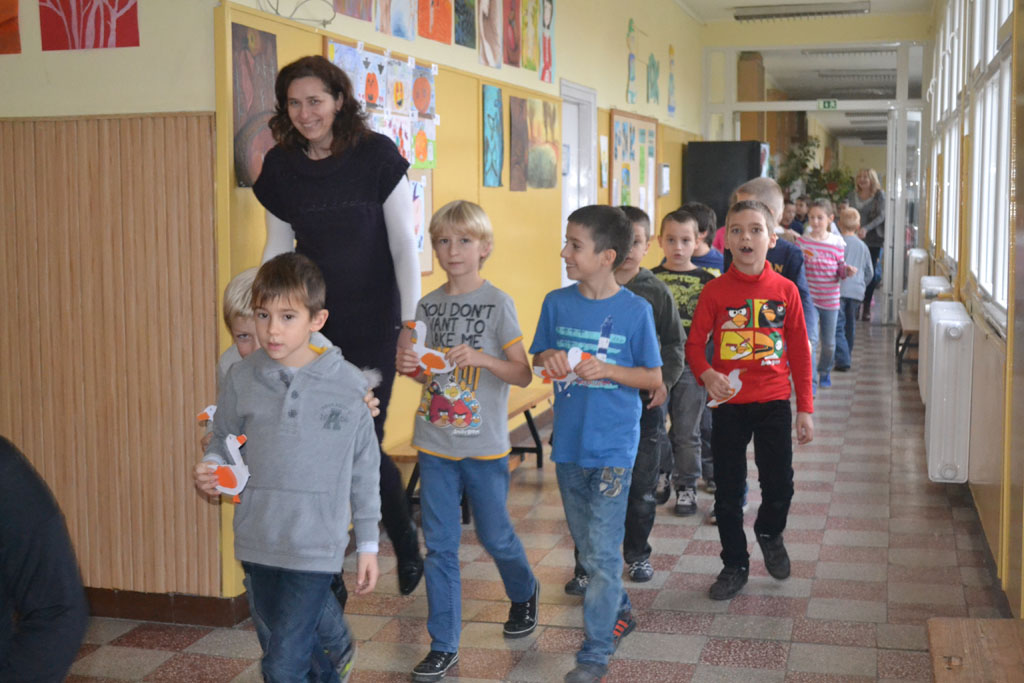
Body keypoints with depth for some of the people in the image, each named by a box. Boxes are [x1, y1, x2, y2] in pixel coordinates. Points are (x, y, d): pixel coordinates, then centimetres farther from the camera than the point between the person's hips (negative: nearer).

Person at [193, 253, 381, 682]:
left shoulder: (348, 384, -8)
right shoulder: (241, 378, -4)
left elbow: (364, 471, 0)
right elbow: (222, 441, 10)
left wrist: (368, 545, 4)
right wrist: (209, 471, -13)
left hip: (315, 545, -3)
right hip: (257, 541, 4)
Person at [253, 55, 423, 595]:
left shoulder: (377, 156, -7)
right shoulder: (280, 167, 2)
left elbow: (404, 245, -5)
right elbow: (277, 248, 11)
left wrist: (411, 322, -7)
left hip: (373, 325, -3)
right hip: (312, 324, 3)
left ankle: (407, 544, 26)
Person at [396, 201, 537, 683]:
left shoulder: (498, 304, -7)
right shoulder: (427, 305, 5)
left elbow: (523, 374, -11)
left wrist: (481, 357, -27)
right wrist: (407, 366, -8)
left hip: (484, 445, -3)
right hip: (435, 444, 4)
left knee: (494, 536, 10)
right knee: (439, 545, 5)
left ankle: (524, 594, 41)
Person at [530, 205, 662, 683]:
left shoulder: (635, 311, -10)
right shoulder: (557, 303, 0)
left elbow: (654, 378, -4)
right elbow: (537, 360, 10)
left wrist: (607, 369, -19)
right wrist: (548, 359, -13)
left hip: (613, 446, -5)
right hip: (568, 443, 5)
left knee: (603, 552, -3)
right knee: (586, 547, 18)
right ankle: (618, 613, 40)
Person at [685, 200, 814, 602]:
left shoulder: (785, 290, -1)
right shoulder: (715, 291, -3)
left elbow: (800, 352, 3)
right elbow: (694, 343, -1)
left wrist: (805, 408, 2)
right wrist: (706, 374, -22)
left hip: (773, 402, 0)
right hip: (729, 403, 0)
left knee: (779, 484, 3)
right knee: (728, 490, 7)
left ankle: (769, 533, 37)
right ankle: (734, 565, 24)